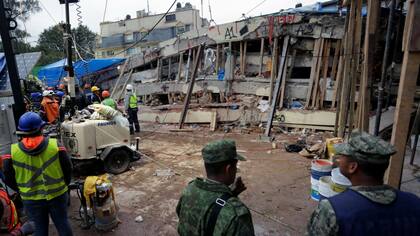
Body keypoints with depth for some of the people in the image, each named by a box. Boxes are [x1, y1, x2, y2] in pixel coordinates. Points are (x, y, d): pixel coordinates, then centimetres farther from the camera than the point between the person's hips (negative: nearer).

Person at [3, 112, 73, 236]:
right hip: (57, 195, -1)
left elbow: (8, 178, -1)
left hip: (31, 199, 1)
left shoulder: (12, 152, -13)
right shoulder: (55, 146, -16)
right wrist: (64, 185, 11)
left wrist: (22, 190, 16)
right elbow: (68, 169, -7)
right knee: (63, 223, 17)